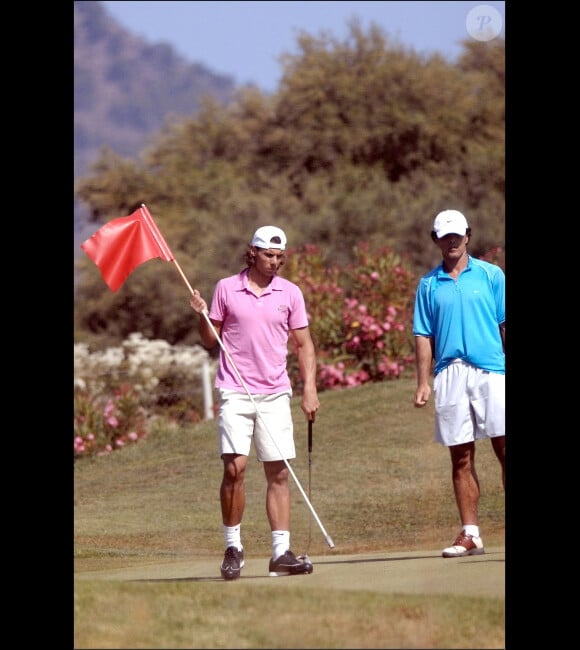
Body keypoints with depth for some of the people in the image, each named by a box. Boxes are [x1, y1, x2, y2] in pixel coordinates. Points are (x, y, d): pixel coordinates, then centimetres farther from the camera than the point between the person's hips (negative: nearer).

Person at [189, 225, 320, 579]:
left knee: (279, 473, -1)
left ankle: (281, 551, 0)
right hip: (235, 392, -2)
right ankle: (233, 546, 1)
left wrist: (310, 388, 0)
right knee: (235, 467, -12)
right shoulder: (226, 289, 4)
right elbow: (212, 341, 10)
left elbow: (304, 344, 10)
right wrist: (202, 316, -9)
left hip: (275, 394, 2)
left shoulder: (290, 293, 8)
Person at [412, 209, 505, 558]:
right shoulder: (429, 285, 12)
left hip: (490, 372, -2)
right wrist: (423, 382, 3)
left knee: (503, 448, -7)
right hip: (449, 376, 2)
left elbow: (505, 325, 5)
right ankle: (470, 534, 6)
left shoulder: (491, 275, 7)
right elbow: (424, 337, 11)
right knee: (461, 457, 3)